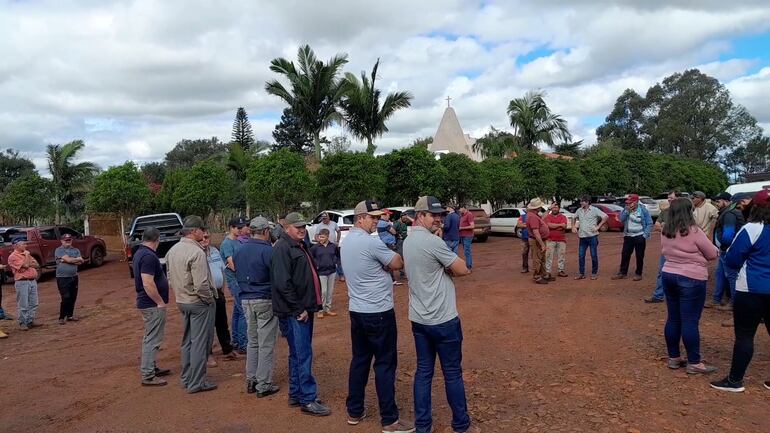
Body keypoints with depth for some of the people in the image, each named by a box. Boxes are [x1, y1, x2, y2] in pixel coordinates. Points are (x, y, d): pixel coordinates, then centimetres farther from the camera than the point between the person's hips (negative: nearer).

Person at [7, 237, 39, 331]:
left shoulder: (26, 254, 17)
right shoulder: (13, 256, -7)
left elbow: (37, 265, 13)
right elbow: (25, 265, -18)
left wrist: (29, 264, -6)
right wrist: (27, 255, -5)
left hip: (33, 281, 7)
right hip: (22, 282, -7)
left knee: (33, 303, 9)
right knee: (23, 305, -3)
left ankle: (30, 321, 17)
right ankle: (22, 323, 4)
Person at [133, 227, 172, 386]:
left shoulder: (140, 253, 10)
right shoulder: (149, 256, -22)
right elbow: (148, 284, -28)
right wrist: (161, 302, -20)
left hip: (146, 303, 11)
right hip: (153, 304, -11)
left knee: (150, 337, 20)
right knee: (152, 339, -4)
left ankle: (151, 367, 32)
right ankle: (148, 376, 2)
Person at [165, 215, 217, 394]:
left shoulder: (172, 250, 6)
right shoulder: (196, 252, -22)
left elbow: (170, 278, 12)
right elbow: (201, 284, -25)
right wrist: (209, 299, -10)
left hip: (182, 301, 9)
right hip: (199, 302, -9)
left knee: (187, 341, 19)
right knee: (200, 343, 1)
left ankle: (186, 378, 29)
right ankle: (197, 383, 9)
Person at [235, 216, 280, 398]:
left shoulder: (239, 251, 7)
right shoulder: (268, 251, -16)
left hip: (246, 300, 7)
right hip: (265, 300, -7)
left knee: (252, 342, 19)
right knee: (266, 344, 2)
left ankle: (251, 380, 24)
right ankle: (263, 385, 7)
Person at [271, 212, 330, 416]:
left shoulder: (300, 247, 17)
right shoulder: (283, 248, -14)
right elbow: (282, 283, -22)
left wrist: (310, 306, 16)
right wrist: (299, 309, -19)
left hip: (304, 310, 10)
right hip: (294, 312, -10)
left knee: (298, 354, 16)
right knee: (303, 355, -5)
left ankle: (295, 394, 27)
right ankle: (308, 399, 2)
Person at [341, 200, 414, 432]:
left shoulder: (347, 241, 9)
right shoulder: (370, 242, -20)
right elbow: (398, 264, -13)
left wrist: (383, 265, 0)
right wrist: (388, 262, 5)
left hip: (357, 310, 9)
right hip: (378, 312, -9)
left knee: (359, 360, 17)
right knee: (385, 364, 1)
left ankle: (354, 411, 26)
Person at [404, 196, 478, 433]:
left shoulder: (408, 242, 8)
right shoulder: (433, 242, -20)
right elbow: (463, 270, -15)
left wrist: (444, 269, 0)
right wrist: (448, 269, 2)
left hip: (418, 319, 8)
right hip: (443, 320, -8)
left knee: (423, 371, 13)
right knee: (452, 373, 7)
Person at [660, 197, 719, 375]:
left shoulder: (666, 232, 4)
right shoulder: (694, 231, -15)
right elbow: (713, 254, -4)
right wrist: (707, 251, 16)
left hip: (668, 275, 7)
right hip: (691, 279, -7)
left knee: (673, 319, 12)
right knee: (690, 321, -2)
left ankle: (674, 357, 20)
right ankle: (694, 363, 5)